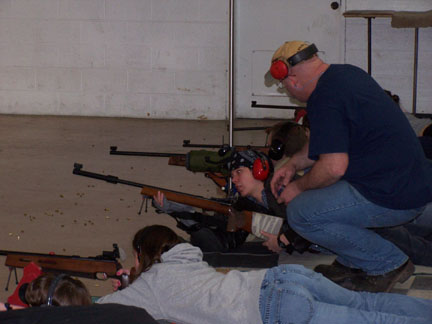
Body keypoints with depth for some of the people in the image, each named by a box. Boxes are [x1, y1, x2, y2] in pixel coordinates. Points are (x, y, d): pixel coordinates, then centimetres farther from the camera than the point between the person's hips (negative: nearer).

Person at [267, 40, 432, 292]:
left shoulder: (325, 99, -18)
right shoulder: (346, 73, 13)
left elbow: (334, 167, -22)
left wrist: (298, 187, -4)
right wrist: (293, 164, 24)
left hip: (393, 199, -11)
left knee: (301, 214, -9)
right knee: (315, 175, 23)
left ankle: (389, 263, 0)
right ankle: (352, 262, 21)